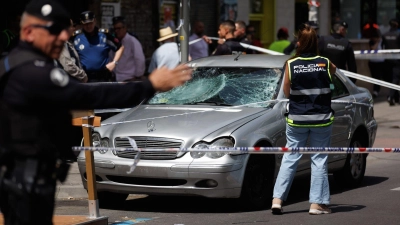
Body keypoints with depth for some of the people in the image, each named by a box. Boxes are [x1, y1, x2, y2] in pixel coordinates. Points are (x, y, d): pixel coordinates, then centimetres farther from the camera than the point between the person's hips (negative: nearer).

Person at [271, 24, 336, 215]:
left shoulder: (290, 65, -6)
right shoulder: (326, 64, -6)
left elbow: (286, 92, 2)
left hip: (297, 119, 1)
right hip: (321, 119, -1)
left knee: (290, 158, 8)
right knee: (319, 160, 6)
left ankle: (277, 199, 2)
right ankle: (317, 203, 5)